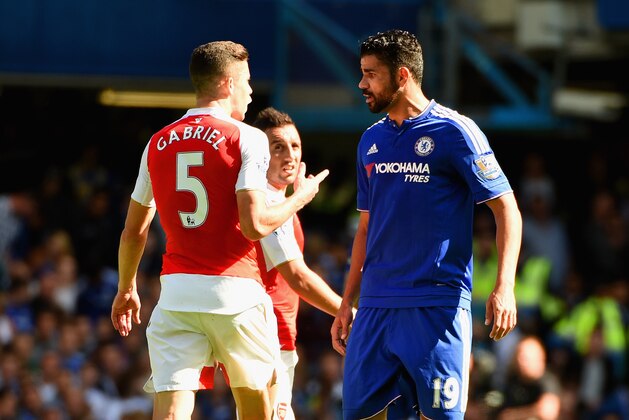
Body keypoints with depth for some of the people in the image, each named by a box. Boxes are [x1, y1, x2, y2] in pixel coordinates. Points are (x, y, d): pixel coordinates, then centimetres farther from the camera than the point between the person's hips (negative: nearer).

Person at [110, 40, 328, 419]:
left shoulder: (158, 144, 11)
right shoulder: (247, 139, -5)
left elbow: (134, 231, 17)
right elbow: (255, 225, -14)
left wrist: (127, 288, 33)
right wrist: (299, 197, 4)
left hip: (176, 292, 3)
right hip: (235, 290, -3)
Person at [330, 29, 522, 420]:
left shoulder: (453, 132, -6)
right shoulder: (371, 141, 14)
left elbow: (507, 210, -7)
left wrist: (504, 288, -18)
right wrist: (347, 303, 17)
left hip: (437, 305, -6)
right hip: (375, 306, 6)